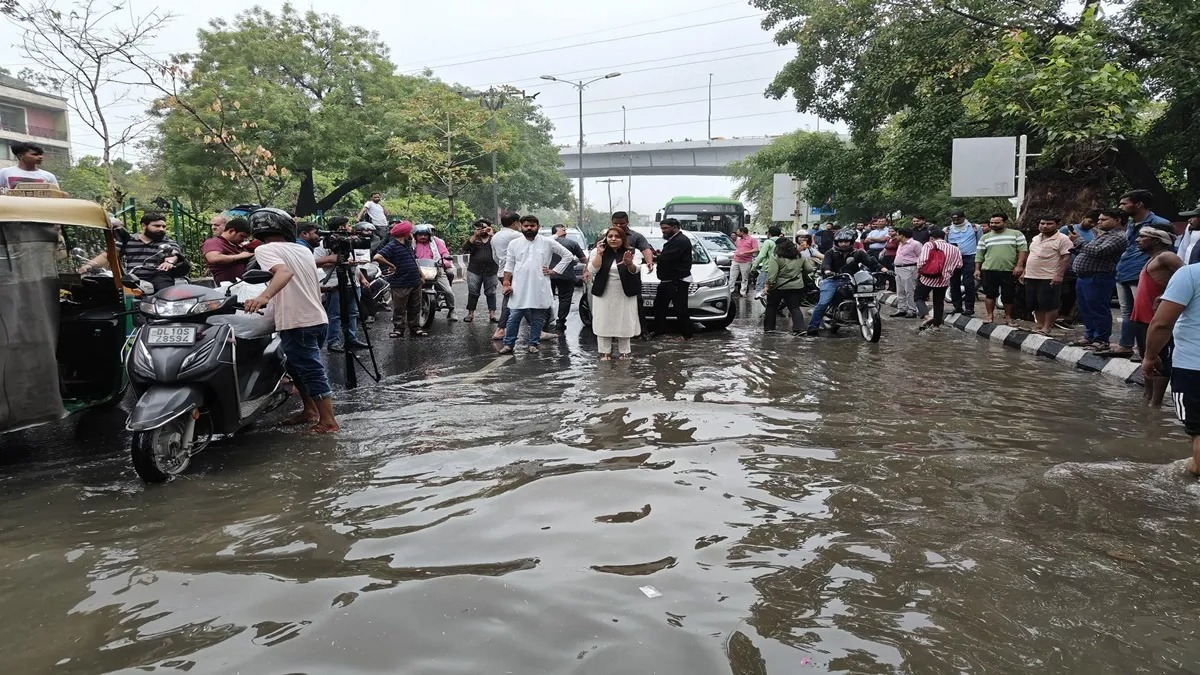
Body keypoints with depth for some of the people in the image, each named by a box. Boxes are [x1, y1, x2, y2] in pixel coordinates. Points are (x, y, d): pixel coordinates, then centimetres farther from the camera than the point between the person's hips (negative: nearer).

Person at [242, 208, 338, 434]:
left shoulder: (265, 250, -5)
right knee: (298, 366, 22)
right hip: (318, 319, 7)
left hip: (297, 324, -7)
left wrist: (264, 297, -41)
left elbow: (284, 272, -27)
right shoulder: (303, 250, 14)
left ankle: (328, 421, 0)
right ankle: (310, 410, 28)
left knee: (312, 371, -3)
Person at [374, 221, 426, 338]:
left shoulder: (408, 244, 13)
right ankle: (398, 329, 12)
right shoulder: (392, 246, -14)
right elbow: (377, 257, -27)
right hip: (400, 284, -8)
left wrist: (421, 274, 21)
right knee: (399, 309, 3)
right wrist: (391, 265, -17)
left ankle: (415, 327, 21)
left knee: (415, 308, 13)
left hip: (415, 282, 8)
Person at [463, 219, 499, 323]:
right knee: (473, 292, 4)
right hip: (474, 271, 1)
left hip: (491, 271, -1)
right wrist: (474, 236, -13)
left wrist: (491, 235, -17)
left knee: (491, 293, 1)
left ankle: (492, 314, 3)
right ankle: (470, 313, 11)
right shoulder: (473, 238, 11)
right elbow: (465, 248, -6)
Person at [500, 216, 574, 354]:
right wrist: (506, 284, -2)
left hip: (539, 289, 0)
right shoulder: (514, 244, 5)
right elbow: (509, 265, 7)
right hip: (519, 288, 1)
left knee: (537, 319, 7)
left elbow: (568, 255, 3)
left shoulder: (548, 243, 0)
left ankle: (533, 344, 18)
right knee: (513, 318, 2)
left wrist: (554, 271, -1)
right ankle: (508, 344, 11)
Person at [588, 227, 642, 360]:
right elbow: (592, 270, -9)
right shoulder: (597, 252, 1)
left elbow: (634, 271, -9)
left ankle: (624, 351, 14)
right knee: (604, 323, -1)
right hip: (604, 295, 0)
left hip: (625, 295, 0)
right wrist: (599, 253, -17)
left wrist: (629, 263, -30)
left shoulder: (630, 252, 1)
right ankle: (605, 352, 5)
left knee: (624, 323, 4)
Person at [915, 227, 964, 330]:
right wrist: (948, 272, 16)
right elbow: (959, 265, 0)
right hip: (943, 280, 3)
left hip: (926, 278, -3)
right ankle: (936, 324, 22)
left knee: (919, 298, 10)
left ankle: (926, 316, -14)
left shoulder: (928, 245, -9)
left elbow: (922, 261, -19)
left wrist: (918, 272, -4)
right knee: (939, 302, 17)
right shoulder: (954, 249, 1)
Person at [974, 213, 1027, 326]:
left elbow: (1023, 250, -2)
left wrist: (1019, 265, -12)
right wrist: (977, 269, 6)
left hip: (1009, 271, -2)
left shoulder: (1016, 234, 4)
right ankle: (990, 315, 11)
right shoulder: (985, 237, 12)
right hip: (989, 270, 2)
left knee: (1008, 296, 4)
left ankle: (1008, 317, 15)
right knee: (989, 294, 2)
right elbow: (979, 255, 13)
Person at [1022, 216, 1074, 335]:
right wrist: (1025, 272, 19)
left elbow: (1066, 258, -14)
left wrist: (1059, 275, -23)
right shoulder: (1035, 239, 16)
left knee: (1049, 304, -5)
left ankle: (1047, 328, -1)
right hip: (1031, 277, 8)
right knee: (1036, 304, 12)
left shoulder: (1062, 239, -8)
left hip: (1050, 278, -8)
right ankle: (1039, 325, 21)